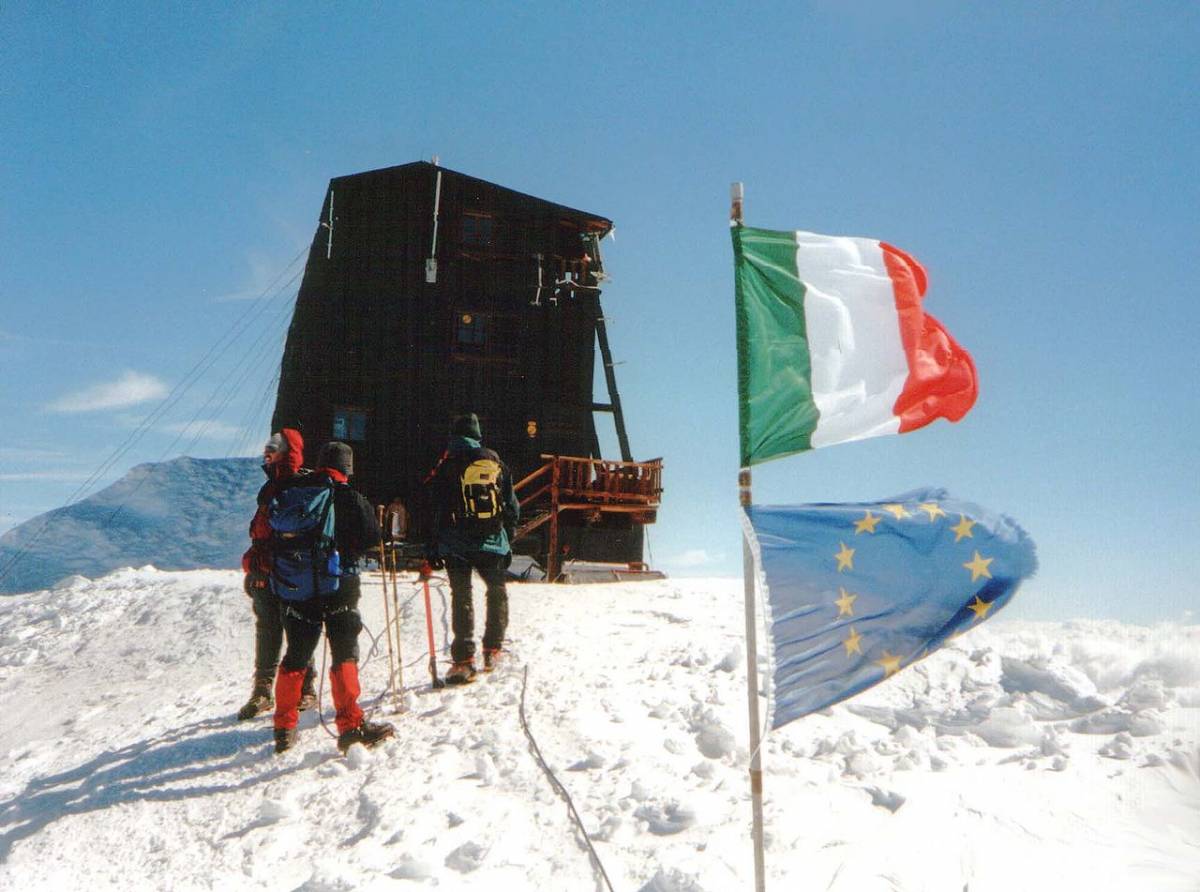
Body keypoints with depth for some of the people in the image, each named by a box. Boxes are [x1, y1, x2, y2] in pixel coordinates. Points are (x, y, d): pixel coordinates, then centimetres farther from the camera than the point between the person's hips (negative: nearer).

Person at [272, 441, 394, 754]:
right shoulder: (351, 498, -8)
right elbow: (372, 539, -6)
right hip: (340, 584, -4)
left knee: (296, 655, 13)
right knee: (345, 653, -1)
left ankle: (284, 728, 19)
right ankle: (351, 725, -9)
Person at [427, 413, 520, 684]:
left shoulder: (447, 465, -2)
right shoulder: (496, 463, 6)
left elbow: (438, 508, -5)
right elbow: (512, 506, 8)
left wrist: (434, 545, 2)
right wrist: (508, 542, 16)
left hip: (457, 546, -2)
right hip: (492, 542, 2)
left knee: (461, 597, 2)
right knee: (497, 592, 20)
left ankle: (464, 660, -2)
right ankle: (493, 650, 23)